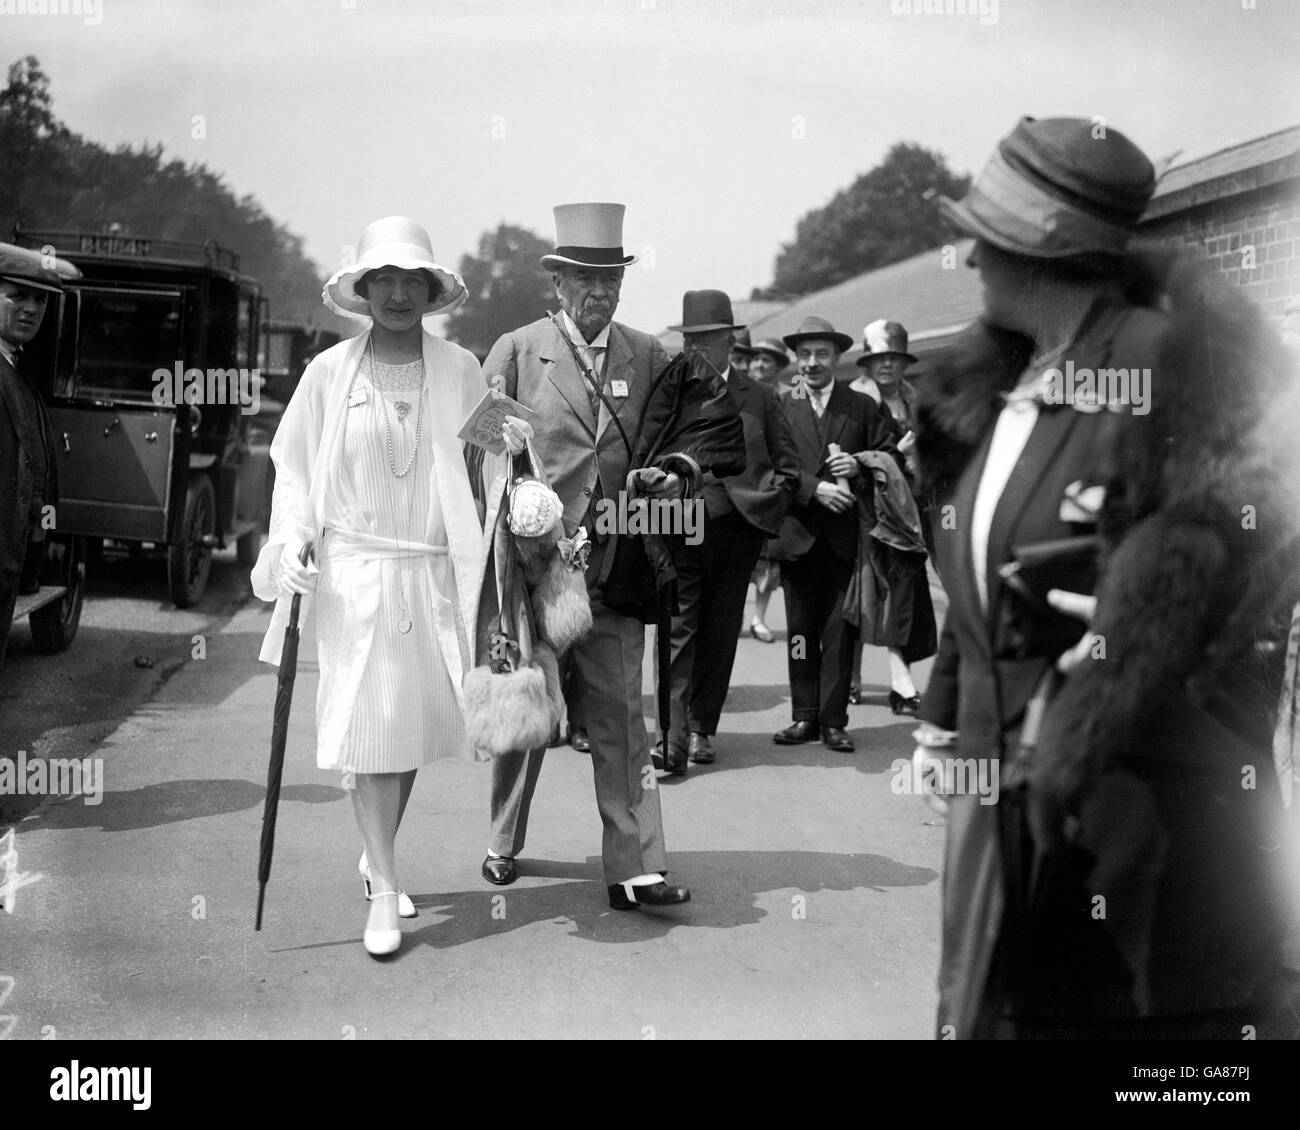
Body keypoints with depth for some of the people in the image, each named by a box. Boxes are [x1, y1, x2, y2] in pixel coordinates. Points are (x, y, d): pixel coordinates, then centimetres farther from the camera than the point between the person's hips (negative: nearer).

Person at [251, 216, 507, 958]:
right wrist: (295, 536, -4)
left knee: (414, 725, 10)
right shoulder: (330, 371, 2)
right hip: (352, 570, -1)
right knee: (368, 724, -4)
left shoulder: (460, 370, 3)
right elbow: (295, 465, 8)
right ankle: (384, 889, 2)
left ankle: (378, 856, 31)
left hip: (434, 572, 2)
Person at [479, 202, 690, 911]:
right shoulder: (516, 352, 2)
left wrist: (669, 476, -4)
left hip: (612, 564, 1)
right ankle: (505, 843, 28)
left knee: (620, 714, -2)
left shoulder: (648, 358, 9)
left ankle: (635, 867, -2)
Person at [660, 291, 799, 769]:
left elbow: (788, 465, 14)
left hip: (737, 528, 2)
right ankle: (673, 735, -11)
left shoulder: (759, 397, 8)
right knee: (679, 628, -7)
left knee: (721, 631, 7)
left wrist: (766, 506, 2)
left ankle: (702, 729, 17)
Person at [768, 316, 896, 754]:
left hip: (844, 536, 0)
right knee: (800, 631, 5)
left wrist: (860, 464, -10)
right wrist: (815, 489, -14)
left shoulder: (863, 407, 10)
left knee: (839, 630, -1)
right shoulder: (779, 408, 7)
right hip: (797, 535, 0)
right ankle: (805, 717, 13)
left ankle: (833, 721, 5)